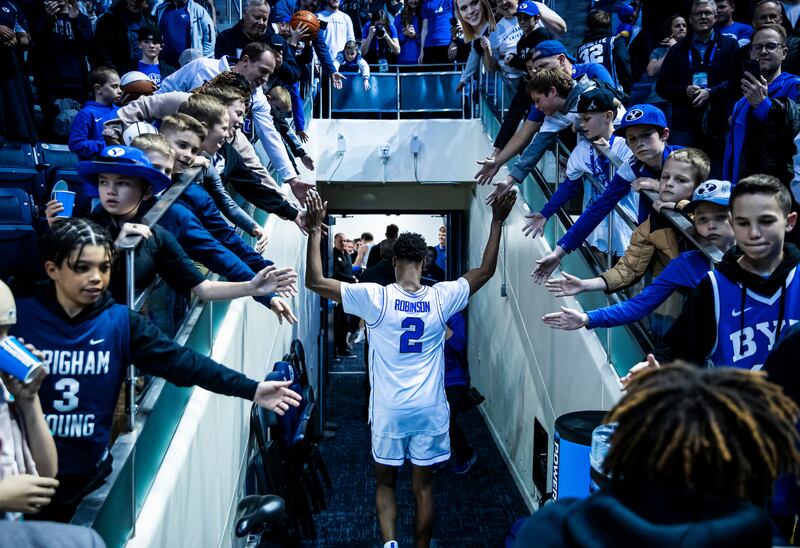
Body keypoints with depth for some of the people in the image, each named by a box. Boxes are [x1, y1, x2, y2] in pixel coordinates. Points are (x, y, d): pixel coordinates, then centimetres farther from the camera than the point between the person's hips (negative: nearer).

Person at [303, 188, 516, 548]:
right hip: (430, 410, 1)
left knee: (385, 483, 15)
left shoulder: (376, 298, -15)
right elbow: (486, 271, 6)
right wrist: (497, 221, 9)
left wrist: (315, 229, -10)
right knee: (423, 488, 13)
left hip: (389, 410, -1)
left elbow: (314, 281, -14)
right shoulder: (441, 298, -8)